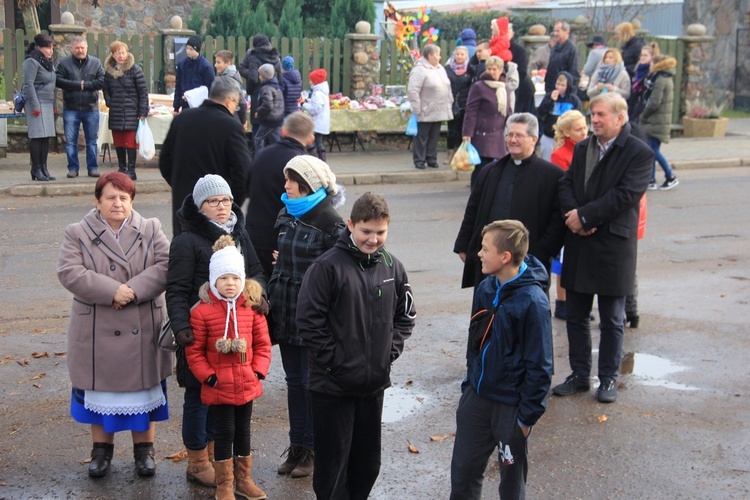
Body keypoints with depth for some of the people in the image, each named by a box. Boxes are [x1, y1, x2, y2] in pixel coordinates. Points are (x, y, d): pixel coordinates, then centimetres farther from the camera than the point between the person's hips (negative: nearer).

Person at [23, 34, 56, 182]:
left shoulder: (48, 62, 18)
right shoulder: (31, 62, -9)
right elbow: (28, 85, -14)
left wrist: (54, 105, 18)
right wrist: (35, 106, -18)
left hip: (48, 103, 8)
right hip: (37, 104, -8)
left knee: (46, 137, 6)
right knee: (37, 136, -8)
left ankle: (43, 169, 11)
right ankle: (36, 170, -4)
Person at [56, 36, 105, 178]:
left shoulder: (96, 63, 6)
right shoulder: (64, 63, 2)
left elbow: (102, 81, -4)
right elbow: (58, 81, -9)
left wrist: (85, 85, -13)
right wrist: (78, 85, -14)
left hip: (91, 108, 1)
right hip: (70, 109, -1)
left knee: (92, 141, 6)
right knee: (70, 141, 2)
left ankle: (93, 167, 14)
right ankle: (73, 168, 11)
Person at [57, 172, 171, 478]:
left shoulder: (151, 230, 4)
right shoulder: (78, 234, 0)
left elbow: (165, 266, -8)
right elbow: (69, 272, -13)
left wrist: (134, 290, -22)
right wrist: (112, 291, -22)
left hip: (143, 331, 1)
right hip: (97, 332, 0)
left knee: (143, 388, 9)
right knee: (100, 389, 10)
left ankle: (144, 449, 24)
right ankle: (101, 449, 25)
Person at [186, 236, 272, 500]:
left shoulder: (251, 308, -1)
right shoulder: (202, 311, -11)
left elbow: (262, 343, 4)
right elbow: (194, 351, -7)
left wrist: (258, 370, -5)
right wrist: (208, 376, -12)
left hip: (246, 384, 3)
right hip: (219, 386, -3)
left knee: (243, 431, 16)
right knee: (225, 433, 4)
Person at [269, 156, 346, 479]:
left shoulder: (329, 223, -13)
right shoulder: (286, 216, 9)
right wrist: (272, 297, 14)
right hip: (286, 314, 7)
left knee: (312, 383, 3)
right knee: (294, 381, 14)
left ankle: (314, 450, 16)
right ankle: (297, 446, 25)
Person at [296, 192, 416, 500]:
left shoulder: (392, 267, 3)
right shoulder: (328, 266, -14)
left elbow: (406, 316, 14)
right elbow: (308, 322, -13)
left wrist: (391, 351, 2)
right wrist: (334, 362, -14)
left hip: (375, 383, 5)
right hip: (332, 385, -5)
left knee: (368, 462, 17)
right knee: (333, 463, 5)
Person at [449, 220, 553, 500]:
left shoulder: (532, 301, -21)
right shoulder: (486, 288, -1)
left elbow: (539, 365, -17)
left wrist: (528, 414, -14)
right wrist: (469, 382, 14)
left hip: (511, 407, -6)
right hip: (475, 397, 6)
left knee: (512, 477, 13)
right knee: (463, 470, 14)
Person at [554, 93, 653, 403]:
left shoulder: (639, 153, -9)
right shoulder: (582, 148, 11)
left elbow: (625, 195, -18)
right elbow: (566, 184, 4)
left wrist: (585, 215, -18)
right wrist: (573, 214, -15)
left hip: (614, 246, -5)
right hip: (579, 244, 6)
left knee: (612, 320, 7)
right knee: (576, 316, 12)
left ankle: (608, 379, 19)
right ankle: (579, 375, 24)